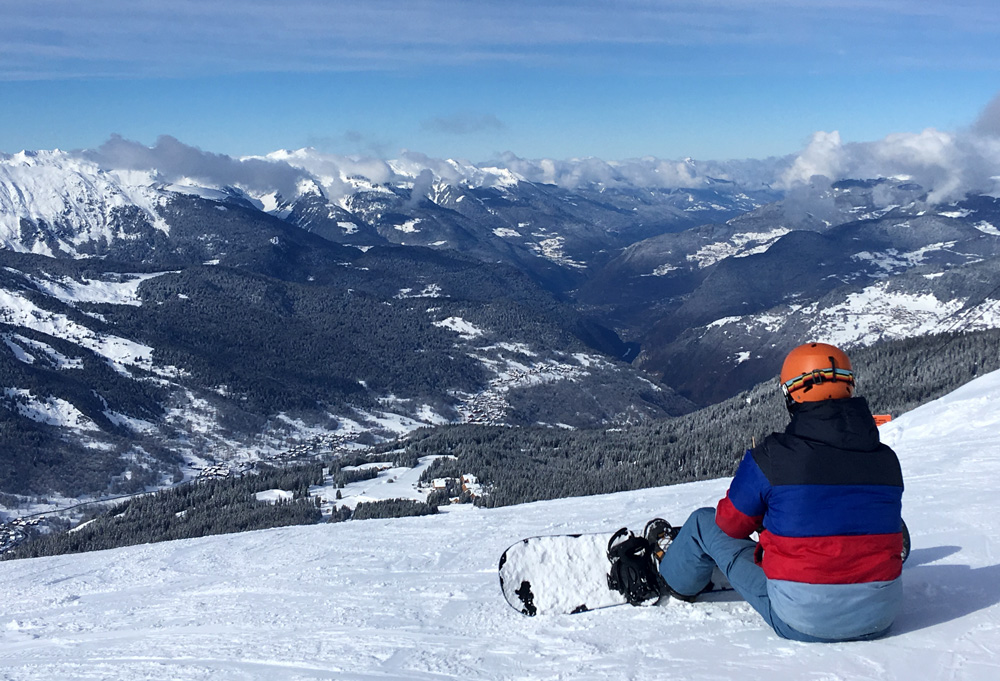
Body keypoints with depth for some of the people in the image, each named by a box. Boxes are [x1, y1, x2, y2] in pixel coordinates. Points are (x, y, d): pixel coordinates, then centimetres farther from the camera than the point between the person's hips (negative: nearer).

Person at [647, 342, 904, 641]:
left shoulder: (771, 457, -15)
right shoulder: (888, 460, -2)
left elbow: (732, 523, 1)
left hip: (802, 621, -4)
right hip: (881, 619, 4)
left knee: (706, 523, 16)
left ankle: (674, 579, 45)